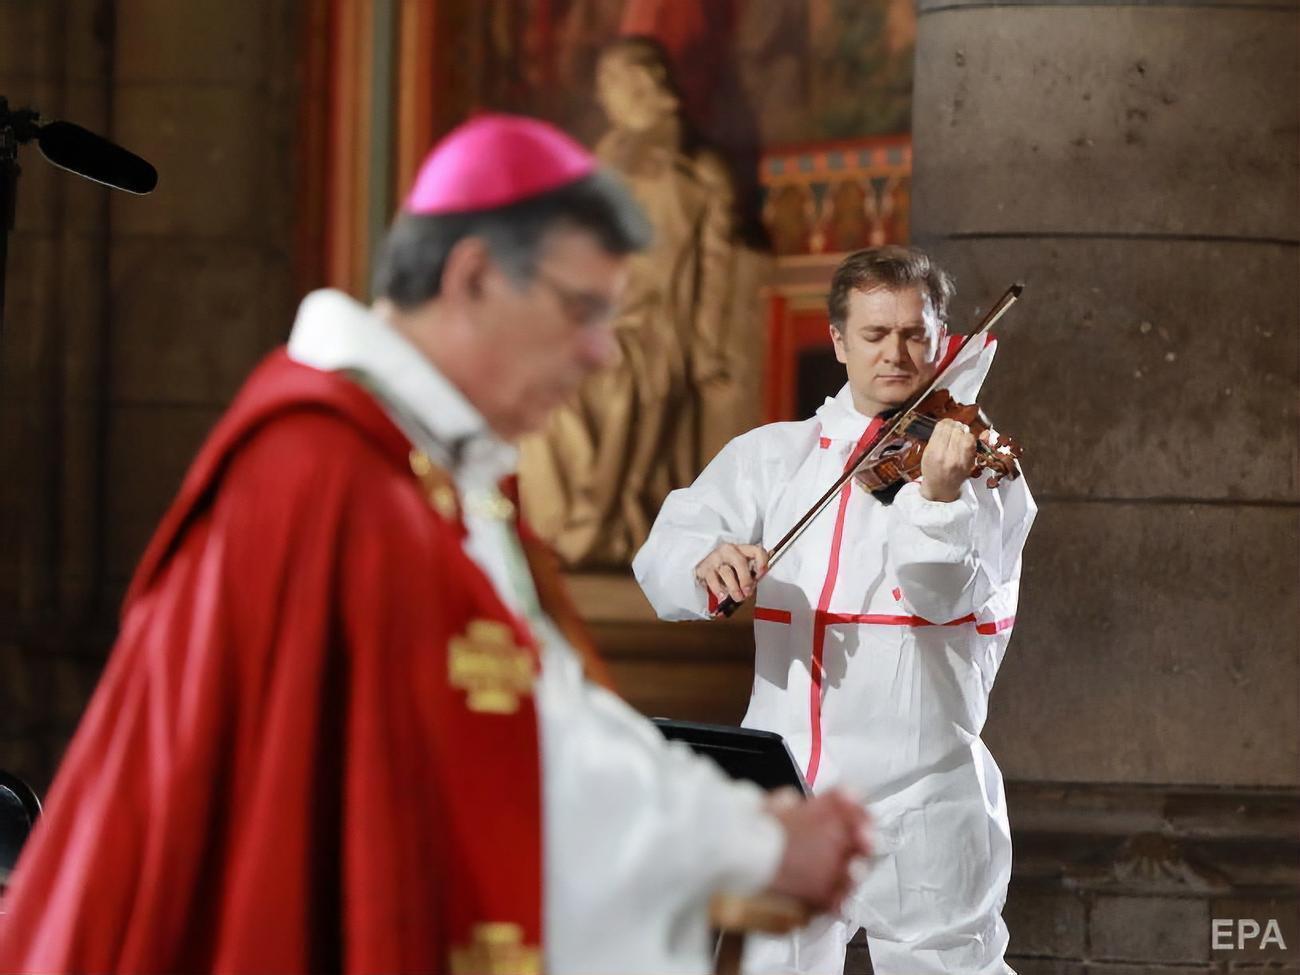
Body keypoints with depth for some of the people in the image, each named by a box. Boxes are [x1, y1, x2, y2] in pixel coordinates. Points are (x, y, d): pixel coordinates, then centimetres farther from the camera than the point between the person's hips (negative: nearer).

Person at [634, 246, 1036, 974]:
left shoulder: (980, 466, 0)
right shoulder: (771, 457, 8)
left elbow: (949, 598, -17)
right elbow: (661, 559, -3)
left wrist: (940, 496, -35)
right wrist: (706, 565, -26)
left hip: (920, 803, -3)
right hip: (782, 797, 3)